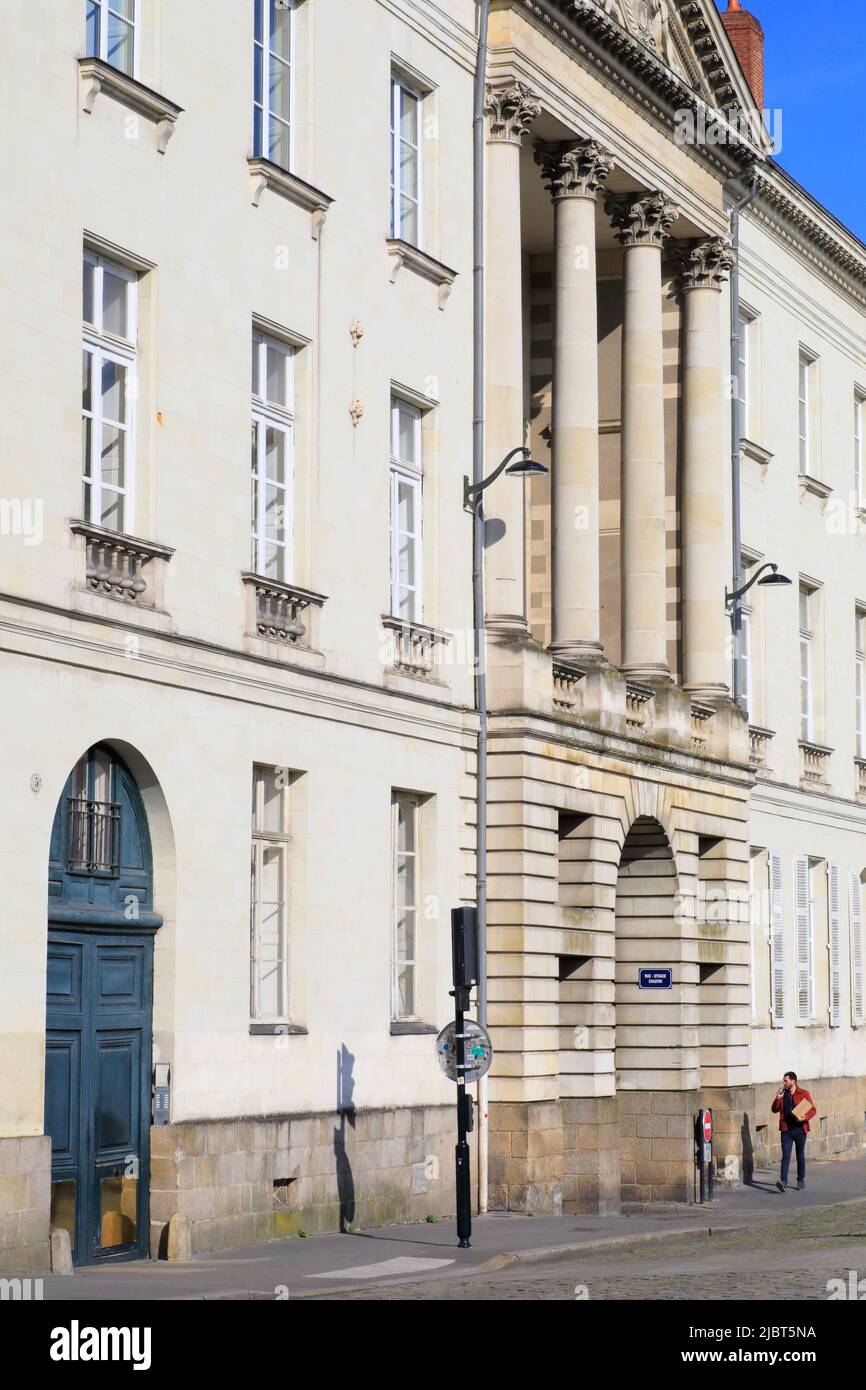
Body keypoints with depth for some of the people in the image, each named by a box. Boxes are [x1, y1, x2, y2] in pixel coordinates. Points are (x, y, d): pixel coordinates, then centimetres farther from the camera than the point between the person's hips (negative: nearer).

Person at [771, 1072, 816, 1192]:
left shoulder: (803, 1094, -1)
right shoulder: (782, 1094, 9)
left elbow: (813, 1110, -1)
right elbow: (775, 1110, 9)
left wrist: (806, 1117, -19)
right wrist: (778, 1098, -7)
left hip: (800, 1129, -2)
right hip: (786, 1130, 2)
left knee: (800, 1156, 10)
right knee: (785, 1156, -9)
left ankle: (801, 1180, 23)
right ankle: (783, 1181, -18)